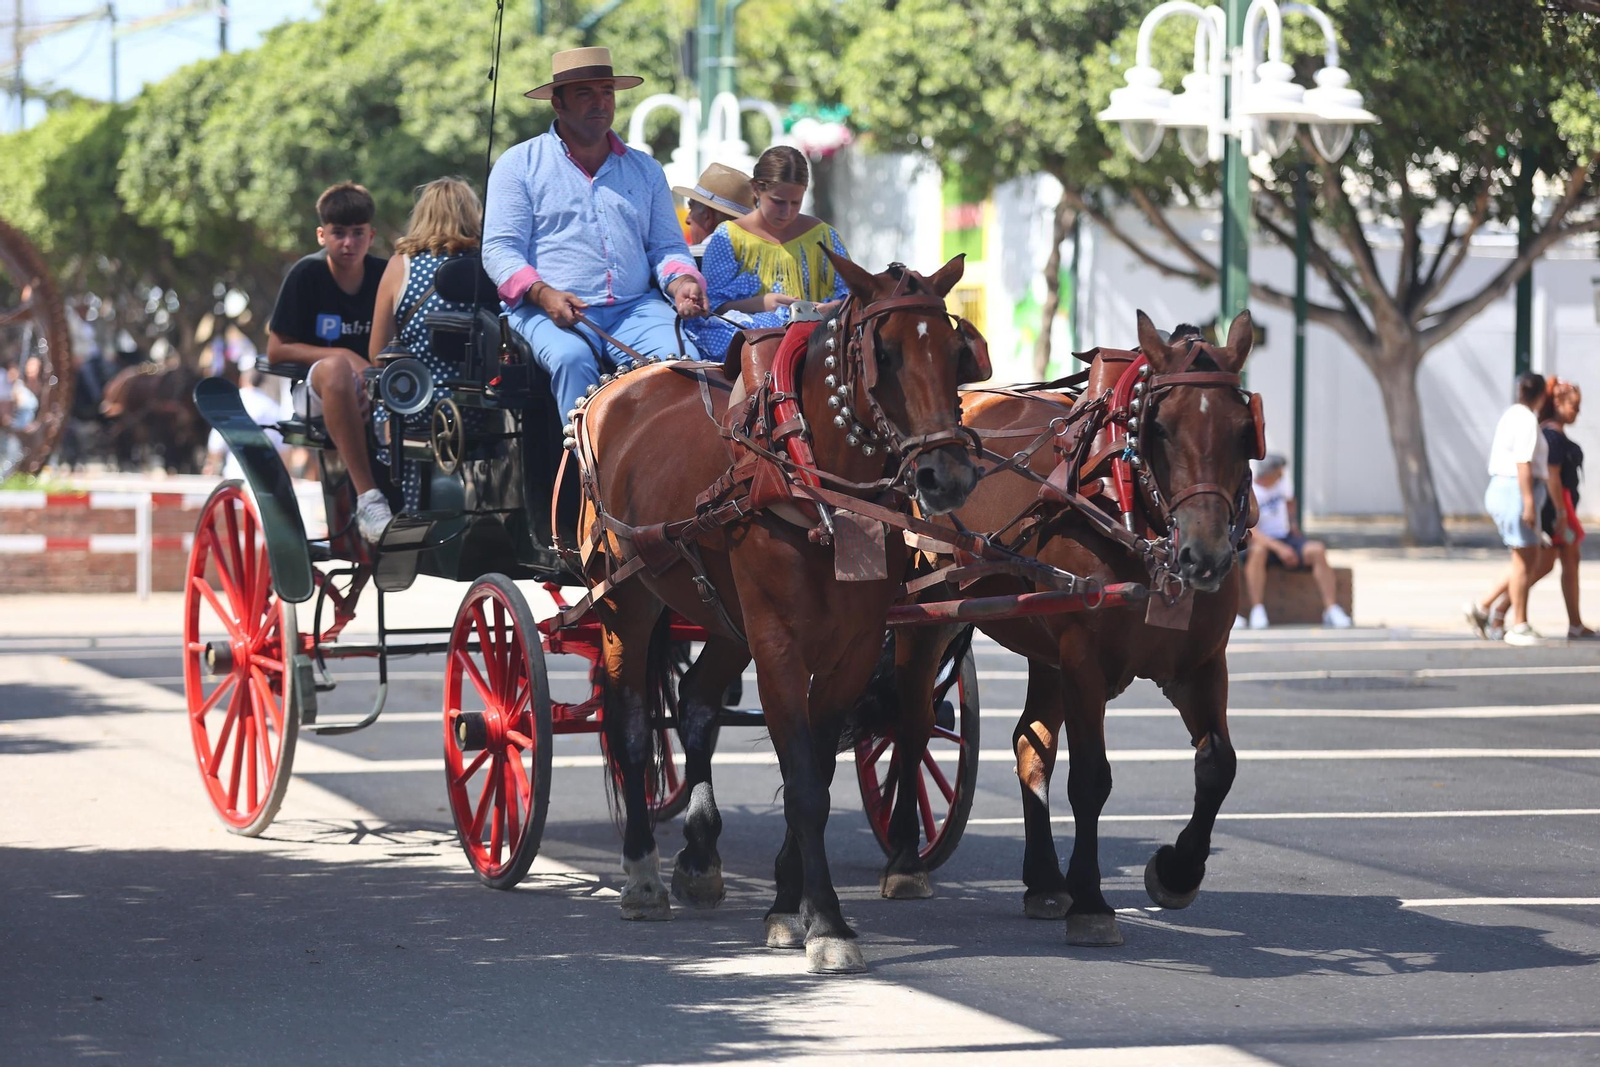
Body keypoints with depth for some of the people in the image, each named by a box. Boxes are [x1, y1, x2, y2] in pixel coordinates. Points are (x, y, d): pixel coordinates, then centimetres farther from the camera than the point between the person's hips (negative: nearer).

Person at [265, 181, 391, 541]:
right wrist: (346, 357, -17)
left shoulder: (384, 274, 2)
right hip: (318, 396, -3)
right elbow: (277, 350, -6)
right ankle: (367, 498, -46)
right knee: (336, 367, -40)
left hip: (374, 393, 3)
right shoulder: (307, 275, -6)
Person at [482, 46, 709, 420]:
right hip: (548, 312, -3)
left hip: (635, 308, 3)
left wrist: (681, 282, -2)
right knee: (572, 358, -37)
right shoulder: (519, 165, 10)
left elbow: (666, 245, 23)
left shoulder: (645, 169, 22)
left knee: (683, 358, -28)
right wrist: (543, 293, -17)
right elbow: (499, 249, 2)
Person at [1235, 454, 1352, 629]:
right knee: (1258, 550, -41)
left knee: (1317, 550, -23)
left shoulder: (1282, 483, 5)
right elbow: (1249, 530, -25)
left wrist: (1293, 523, 9)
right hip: (1262, 542, -5)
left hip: (1285, 539, 5)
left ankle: (1331, 609, -23)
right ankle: (1257, 612, -38)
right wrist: (1279, 548, -35)